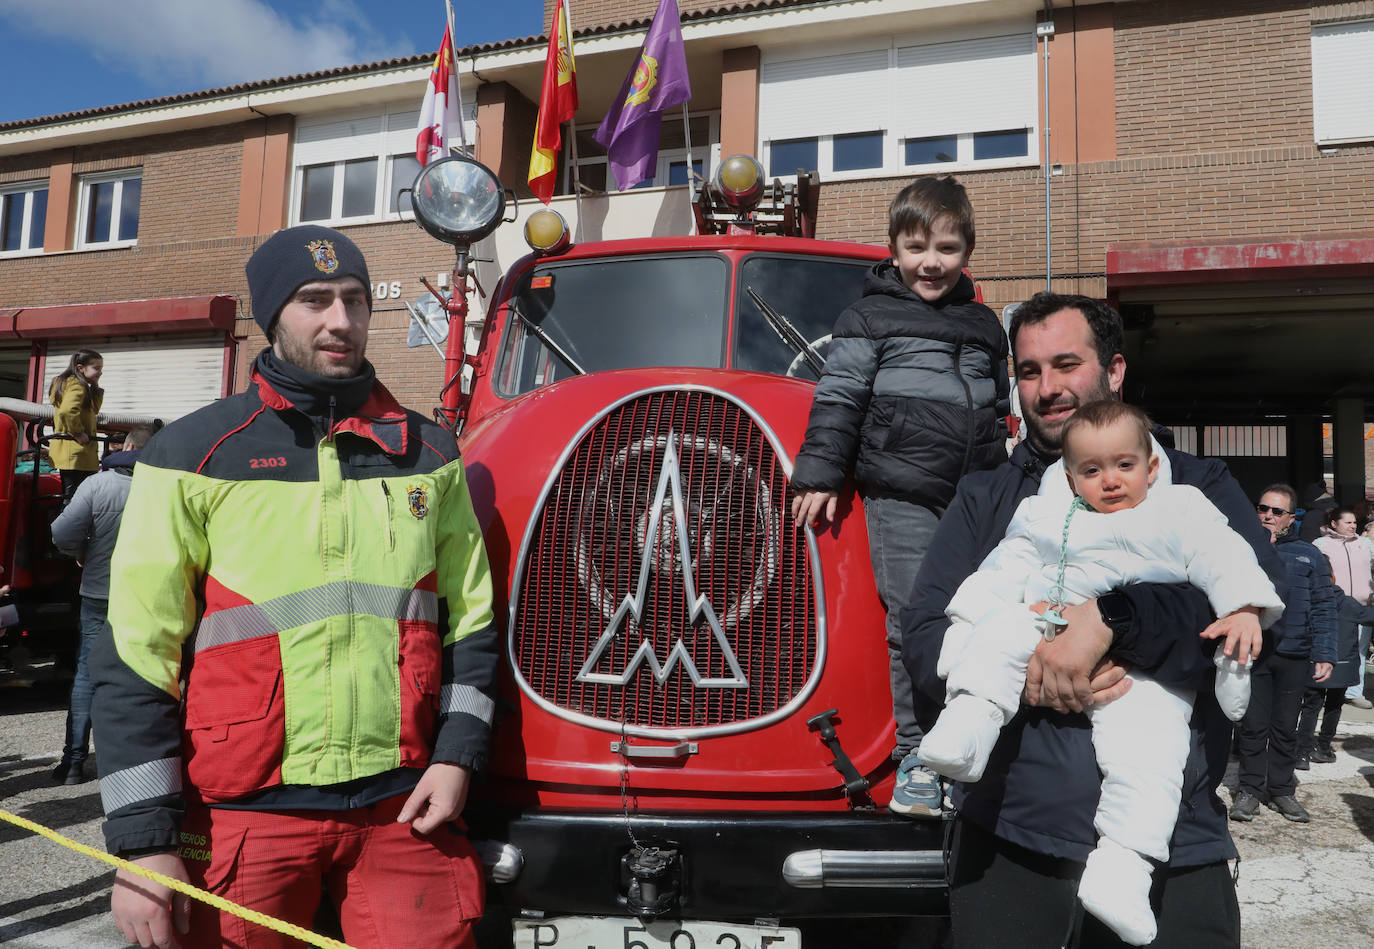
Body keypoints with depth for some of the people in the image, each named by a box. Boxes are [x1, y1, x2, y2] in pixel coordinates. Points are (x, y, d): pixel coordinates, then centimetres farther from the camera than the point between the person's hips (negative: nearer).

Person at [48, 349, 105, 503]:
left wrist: (95, 388, 11)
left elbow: (94, 410, 22)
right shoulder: (78, 386, -12)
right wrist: (78, 433, -19)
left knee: (69, 497, 15)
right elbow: (67, 411, -29)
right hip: (76, 453, -10)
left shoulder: (70, 384, 19)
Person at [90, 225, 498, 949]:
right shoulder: (191, 454, -1)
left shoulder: (428, 453, 8)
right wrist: (144, 840, -6)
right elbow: (135, 654, -3)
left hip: (404, 806, 2)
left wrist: (455, 755, 1)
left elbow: (470, 619, 12)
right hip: (244, 814, -1)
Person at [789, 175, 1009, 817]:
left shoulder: (985, 326, 19)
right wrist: (819, 476, -8)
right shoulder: (871, 319, 4)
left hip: (974, 500, 5)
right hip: (900, 498, -4)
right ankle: (915, 755, 4)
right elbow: (837, 401, -2)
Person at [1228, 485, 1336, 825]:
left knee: (1285, 727, 11)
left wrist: (1324, 654, -4)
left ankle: (1281, 790, 22)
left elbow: (1323, 607, 5)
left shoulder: (1308, 554, 9)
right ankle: (1250, 789, 14)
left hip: (1293, 655, 1)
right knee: (1252, 725, 2)